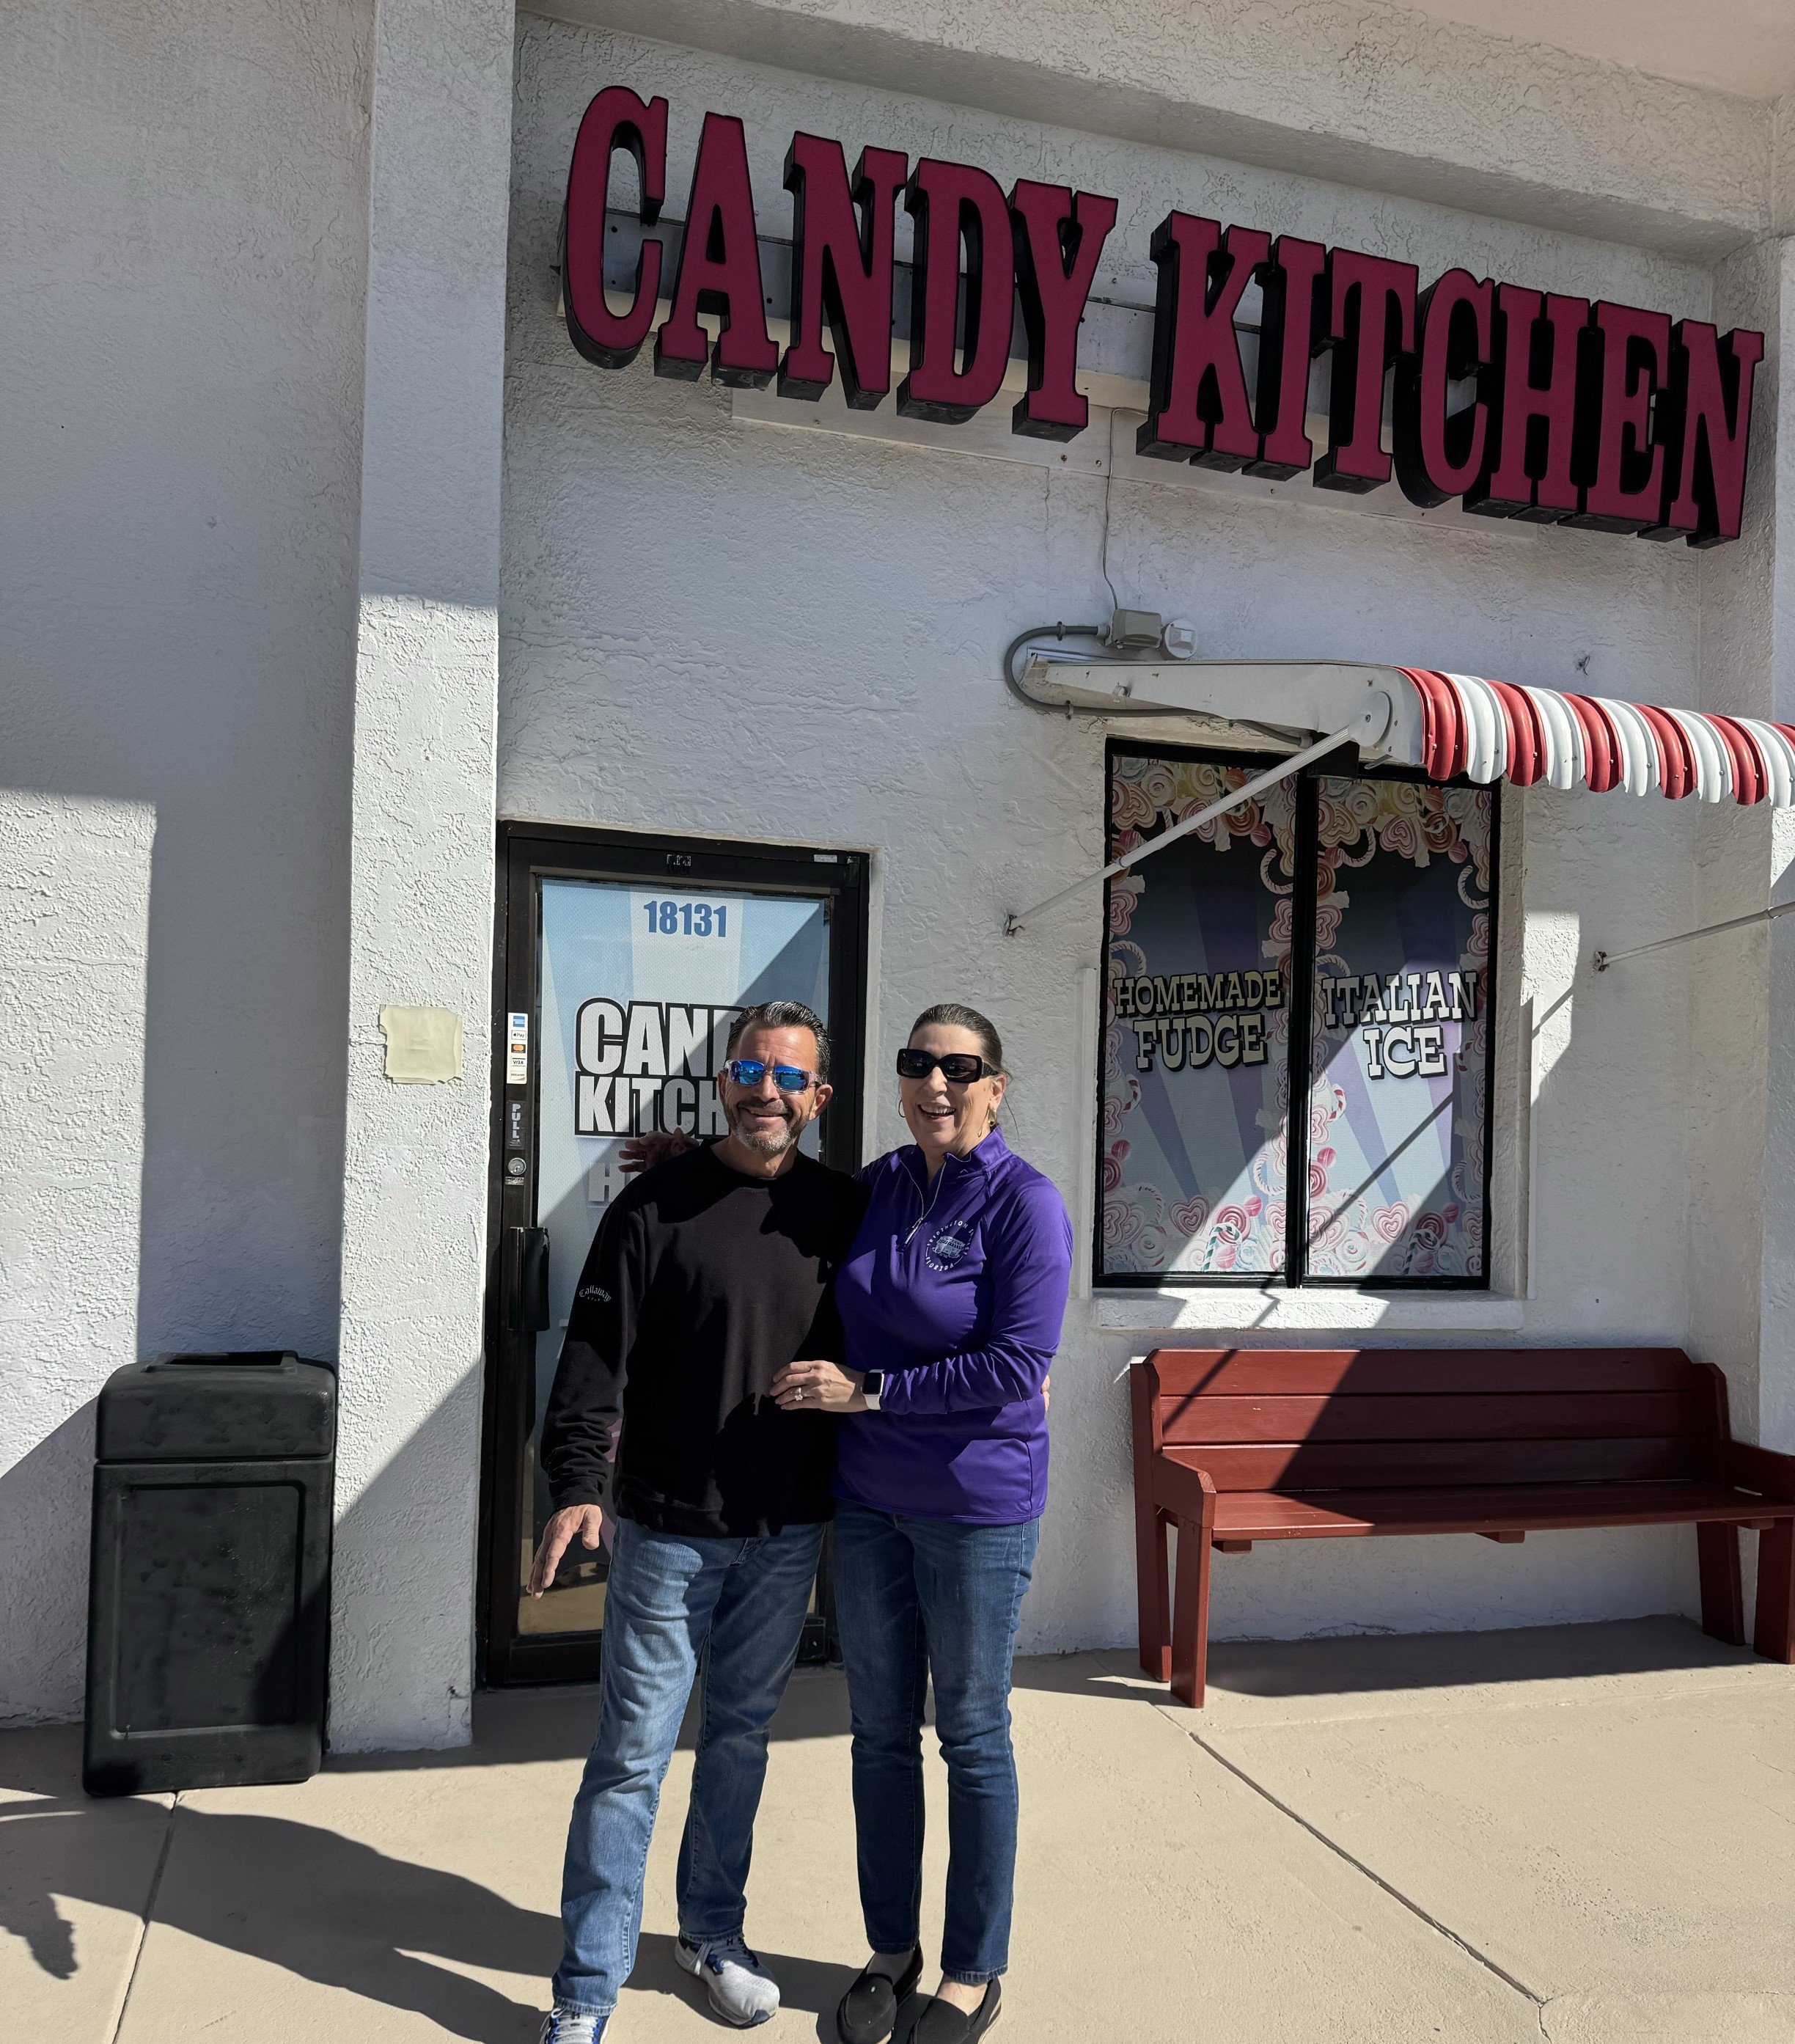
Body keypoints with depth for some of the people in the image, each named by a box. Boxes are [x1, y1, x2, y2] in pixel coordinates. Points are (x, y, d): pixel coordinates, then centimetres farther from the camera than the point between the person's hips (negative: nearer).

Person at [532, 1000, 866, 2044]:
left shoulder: (843, 1211, 2)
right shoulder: (656, 1205, -6)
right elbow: (597, 1352, -11)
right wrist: (579, 1483, -22)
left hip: (786, 1535, 3)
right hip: (668, 1529, -3)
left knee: (742, 1735, 18)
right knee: (633, 1755, 2)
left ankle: (715, 1933, 38)